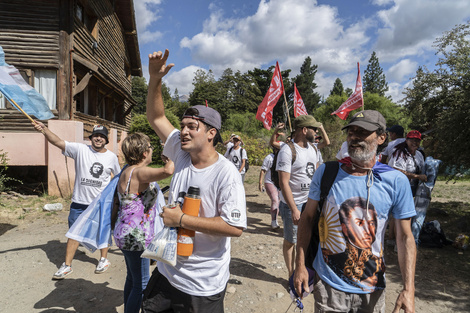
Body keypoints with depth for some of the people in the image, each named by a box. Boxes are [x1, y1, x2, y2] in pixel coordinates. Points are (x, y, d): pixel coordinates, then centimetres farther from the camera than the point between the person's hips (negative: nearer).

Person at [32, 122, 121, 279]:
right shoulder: (80, 149, -6)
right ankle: (67, 265, 26)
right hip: (79, 202, 0)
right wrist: (44, 129, -34)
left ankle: (104, 260, 34)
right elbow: (58, 142, -18)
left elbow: (119, 176, 14)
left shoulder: (112, 157, 0)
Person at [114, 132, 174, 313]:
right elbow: (168, 171, -41)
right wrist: (169, 156, -21)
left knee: (132, 279, 25)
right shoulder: (138, 172, -24)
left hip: (129, 235, 10)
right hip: (135, 238, -10)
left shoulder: (128, 171, 8)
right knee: (141, 284, 4)